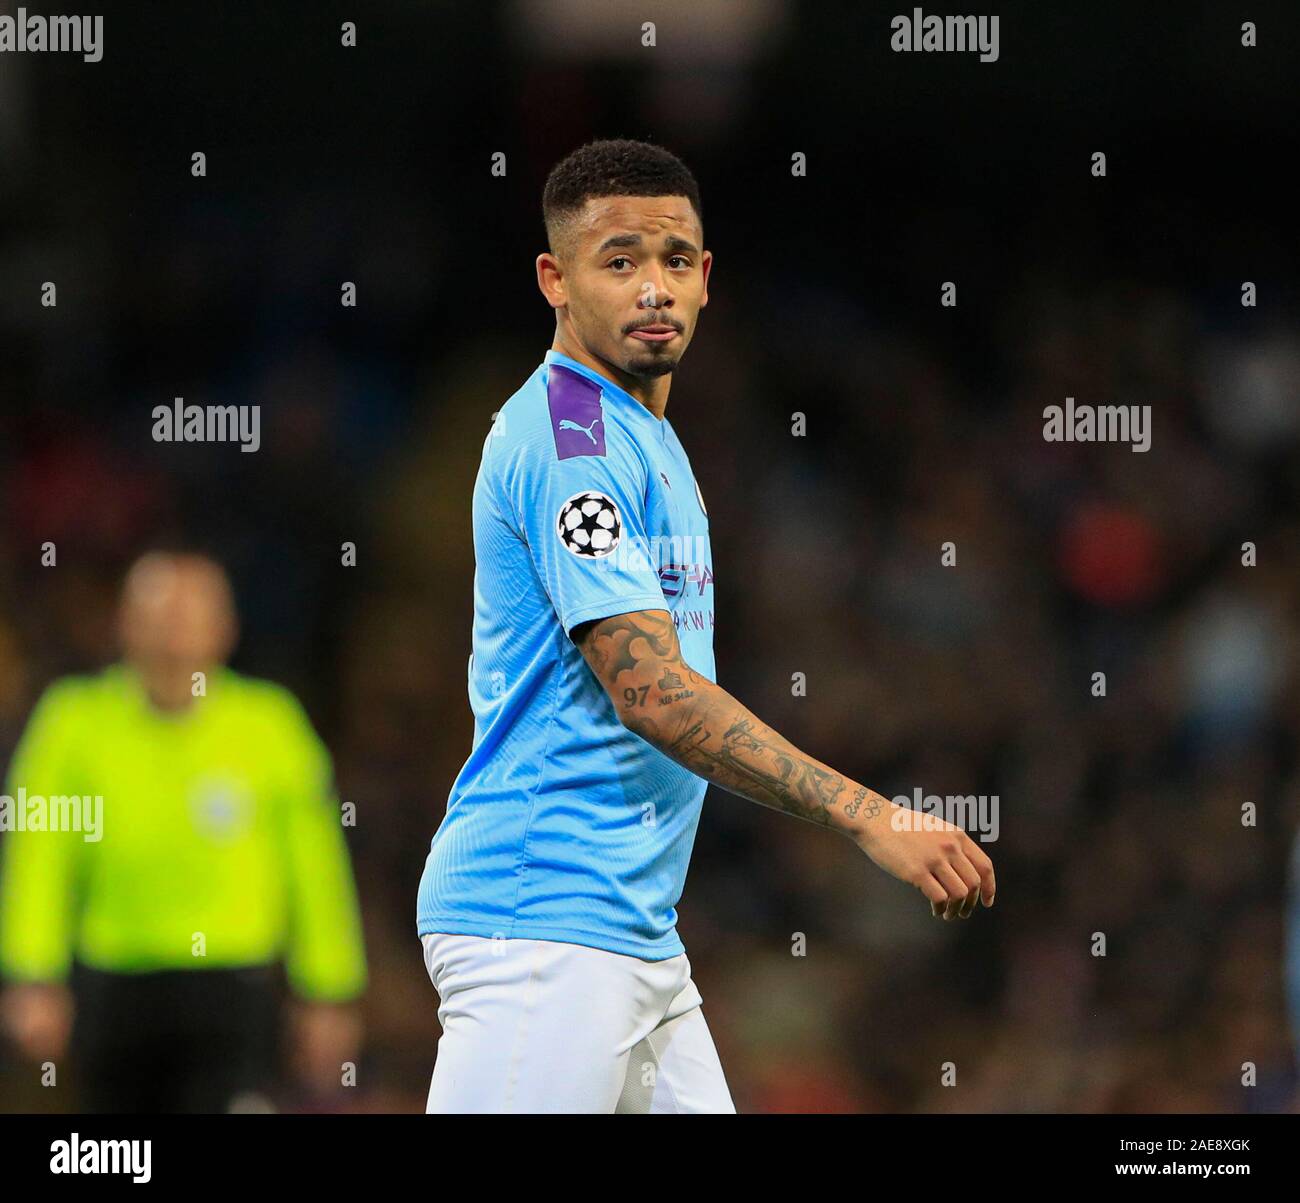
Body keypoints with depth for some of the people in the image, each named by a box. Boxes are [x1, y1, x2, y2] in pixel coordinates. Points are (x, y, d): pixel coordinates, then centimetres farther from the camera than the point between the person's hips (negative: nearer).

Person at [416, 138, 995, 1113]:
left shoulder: (646, 438, 19)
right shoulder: (565, 437, -13)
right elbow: (651, 693, -21)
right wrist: (874, 821, -25)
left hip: (641, 935, 10)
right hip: (544, 927, -10)